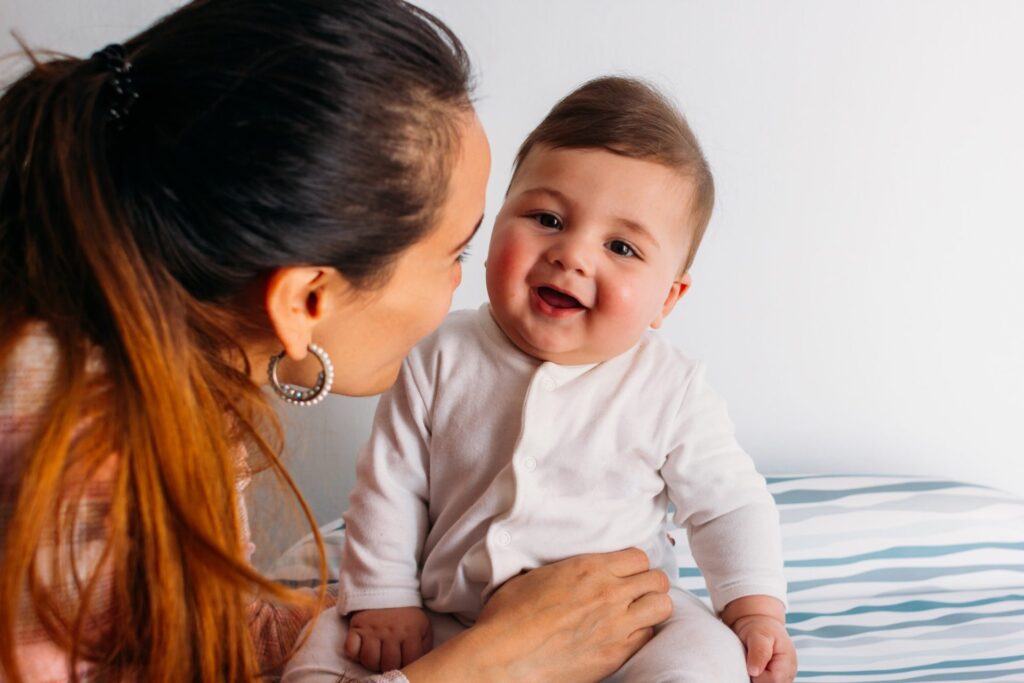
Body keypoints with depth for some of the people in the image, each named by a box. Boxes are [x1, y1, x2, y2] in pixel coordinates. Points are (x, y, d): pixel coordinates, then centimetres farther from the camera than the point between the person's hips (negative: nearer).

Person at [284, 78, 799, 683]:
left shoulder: (672, 390, -9)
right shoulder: (442, 360, -6)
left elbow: (730, 503, 1)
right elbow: (390, 487, 1)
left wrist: (757, 609, -10)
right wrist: (383, 600, -3)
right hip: (445, 627, 2)